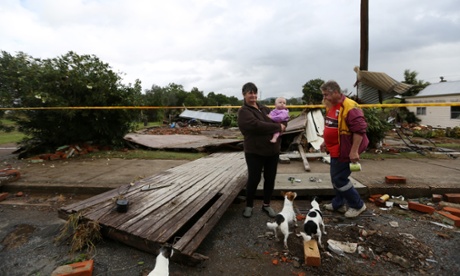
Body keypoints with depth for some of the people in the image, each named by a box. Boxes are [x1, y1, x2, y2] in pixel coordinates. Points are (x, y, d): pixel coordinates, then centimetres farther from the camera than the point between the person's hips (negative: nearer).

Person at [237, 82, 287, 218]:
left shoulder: (264, 108, 13)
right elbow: (257, 125, -24)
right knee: (254, 179, 4)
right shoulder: (244, 111, -9)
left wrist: (282, 125, -10)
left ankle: (266, 204, 30)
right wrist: (277, 127, -17)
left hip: (273, 150, 6)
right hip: (255, 152, -6)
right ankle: (249, 205, 25)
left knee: (270, 178, 13)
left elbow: (278, 119, 14)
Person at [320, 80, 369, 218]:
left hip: (344, 151, -9)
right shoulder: (331, 107, 9)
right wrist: (326, 142, 19)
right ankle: (339, 203, 33)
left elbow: (359, 129, -24)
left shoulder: (349, 107, -21)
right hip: (335, 150, 9)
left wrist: (354, 151, -26)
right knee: (335, 178, 17)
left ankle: (357, 205, 17)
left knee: (339, 179, -2)